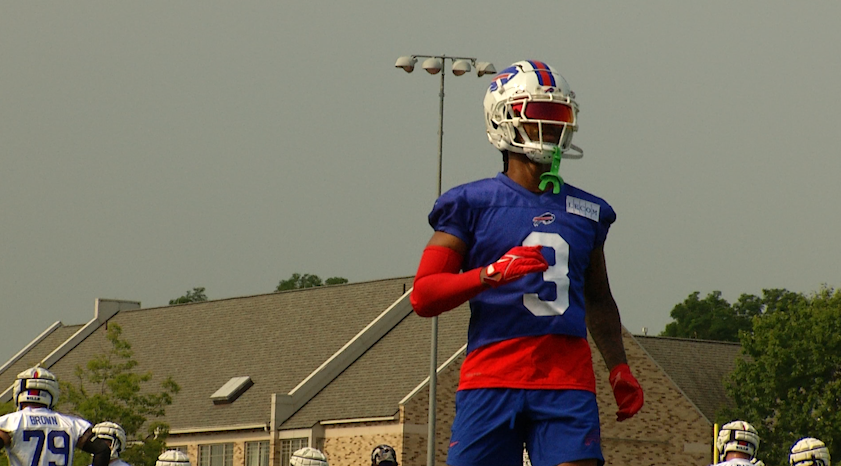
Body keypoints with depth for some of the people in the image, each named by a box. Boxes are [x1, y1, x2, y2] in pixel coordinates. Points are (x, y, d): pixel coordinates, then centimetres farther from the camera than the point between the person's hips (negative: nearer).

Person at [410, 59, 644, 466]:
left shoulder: (586, 212, 17)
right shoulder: (472, 204, 3)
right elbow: (423, 296, -3)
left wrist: (619, 367, 21)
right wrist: (492, 274, -16)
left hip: (567, 384, 3)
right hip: (490, 382, -3)